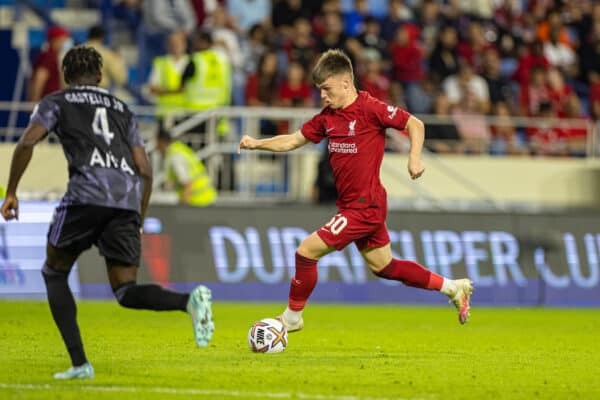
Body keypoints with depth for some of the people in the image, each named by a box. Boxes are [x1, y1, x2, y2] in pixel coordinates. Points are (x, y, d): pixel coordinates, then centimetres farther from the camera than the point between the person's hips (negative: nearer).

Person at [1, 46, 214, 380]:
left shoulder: (56, 102, 19)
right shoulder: (122, 110, 31)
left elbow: (27, 143, 2)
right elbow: (145, 171, 22)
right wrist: (138, 222, 30)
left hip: (87, 193, -4)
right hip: (128, 200, 4)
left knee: (54, 273, 18)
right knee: (126, 291, 5)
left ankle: (79, 362, 6)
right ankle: (189, 301, -25)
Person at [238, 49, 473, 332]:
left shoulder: (370, 109, -13)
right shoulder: (327, 117, 9)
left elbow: (415, 124, -7)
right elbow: (294, 141, 15)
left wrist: (414, 158, -20)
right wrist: (256, 144, 2)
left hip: (365, 205, -9)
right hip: (350, 205, 9)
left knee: (306, 252, -10)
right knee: (384, 267, 18)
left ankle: (292, 317, 5)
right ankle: (453, 287, 29)